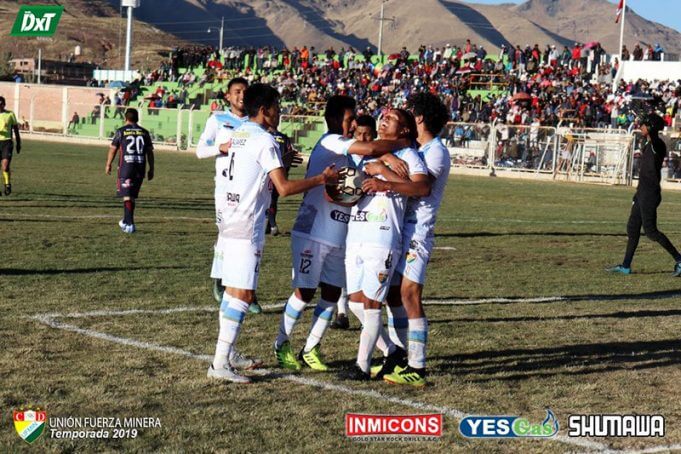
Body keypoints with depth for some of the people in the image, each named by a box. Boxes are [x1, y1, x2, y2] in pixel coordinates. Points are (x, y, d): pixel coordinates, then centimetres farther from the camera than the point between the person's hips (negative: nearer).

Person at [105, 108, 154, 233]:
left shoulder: (121, 131, -1)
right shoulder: (144, 132, 9)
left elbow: (113, 149, 2)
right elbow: (150, 152, 8)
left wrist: (108, 165, 14)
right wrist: (151, 169, 14)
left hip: (126, 166, -4)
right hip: (140, 167, 4)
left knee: (127, 195, -4)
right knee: (132, 196, 16)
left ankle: (130, 224, -15)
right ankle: (126, 221, 28)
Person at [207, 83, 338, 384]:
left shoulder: (237, 135, 13)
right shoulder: (265, 141, -13)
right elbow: (284, 188, -17)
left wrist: (282, 160, 25)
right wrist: (322, 179, -8)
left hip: (229, 221, 9)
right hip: (247, 227, -9)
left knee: (233, 290, 15)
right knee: (242, 294, -8)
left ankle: (227, 355, 22)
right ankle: (220, 364, -11)